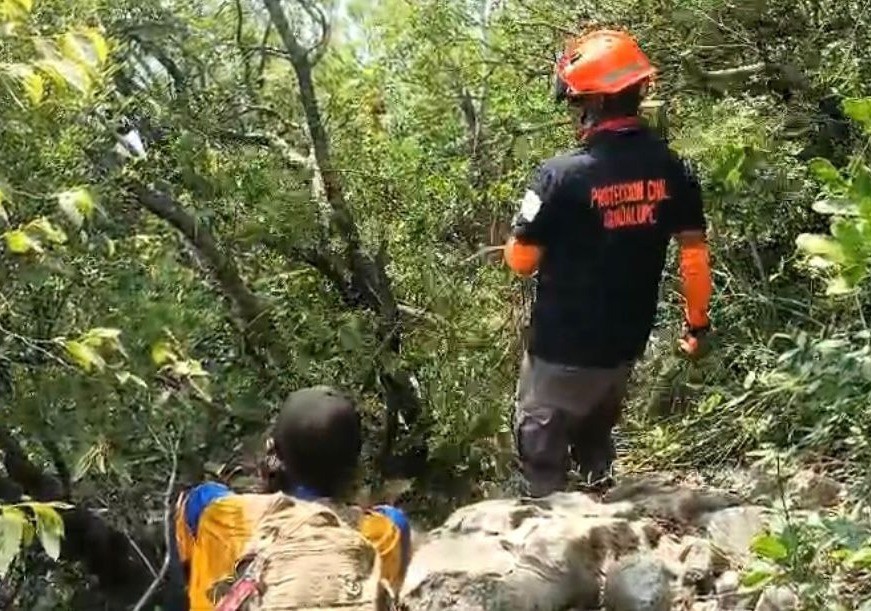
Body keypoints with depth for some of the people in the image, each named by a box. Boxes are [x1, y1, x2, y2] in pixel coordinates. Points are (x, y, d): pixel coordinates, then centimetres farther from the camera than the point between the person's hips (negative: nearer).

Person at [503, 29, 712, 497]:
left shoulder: (563, 175, -22)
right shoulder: (671, 169, -5)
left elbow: (521, 261, -13)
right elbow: (694, 250, 1)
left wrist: (514, 241, 10)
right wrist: (698, 322, 14)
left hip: (563, 350, -5)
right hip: (626, 344, 6)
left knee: (543, 456, 13)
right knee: (594, 440, 30)